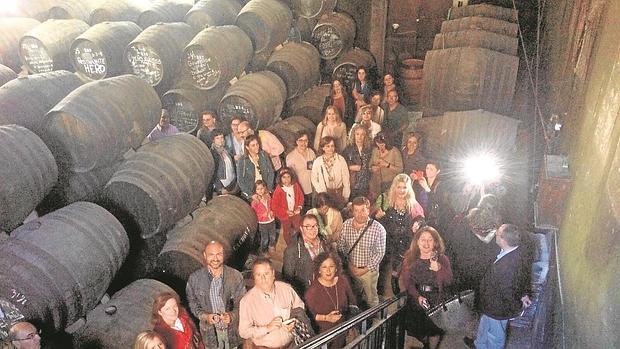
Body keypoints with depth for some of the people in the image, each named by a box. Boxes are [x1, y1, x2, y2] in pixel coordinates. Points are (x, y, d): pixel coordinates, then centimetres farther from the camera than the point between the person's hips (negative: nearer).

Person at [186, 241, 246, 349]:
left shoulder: (236, 276, -11)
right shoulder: (194, 278, -9)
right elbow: (192, 303, 2)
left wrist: (231, 316, -22)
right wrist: (204, 316, -15)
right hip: (210, 333, 0)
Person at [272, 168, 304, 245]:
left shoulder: (295, 186, -9)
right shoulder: (278, 190, -20)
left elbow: (301, 197, 4)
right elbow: (274, 205, -16)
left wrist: (299, 207, -13)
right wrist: (286, 211, -21)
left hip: (296, 213, 3)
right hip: (285, 215, -3)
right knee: (287, 232, 16)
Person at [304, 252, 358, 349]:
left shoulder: (343, 281, -7)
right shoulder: (312, 291, -22)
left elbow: (351, 300, 11)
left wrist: (353, 308, -7)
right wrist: (326, 318, -25)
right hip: (322, 333, -4)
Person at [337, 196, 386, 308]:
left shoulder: (378, 228, -16)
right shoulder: (346, 225, -5)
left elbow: (380, 252, -12)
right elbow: (341, 246, 2)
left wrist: (366, 269, -14)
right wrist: (349, 264, -6)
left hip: (369, 270, -3)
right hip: (351, 269, 3)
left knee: (371, 299, 13)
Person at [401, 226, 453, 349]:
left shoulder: (442, 259, -6)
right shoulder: (412, 260, 0)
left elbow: (448, 282, -14)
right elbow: (410, 283, -2)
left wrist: (438, 269, -30)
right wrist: (418, 297, -18)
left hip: (437, 302, -2)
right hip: (417, 303, 2)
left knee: (434, 333, 3)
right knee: (421, 334, 13)